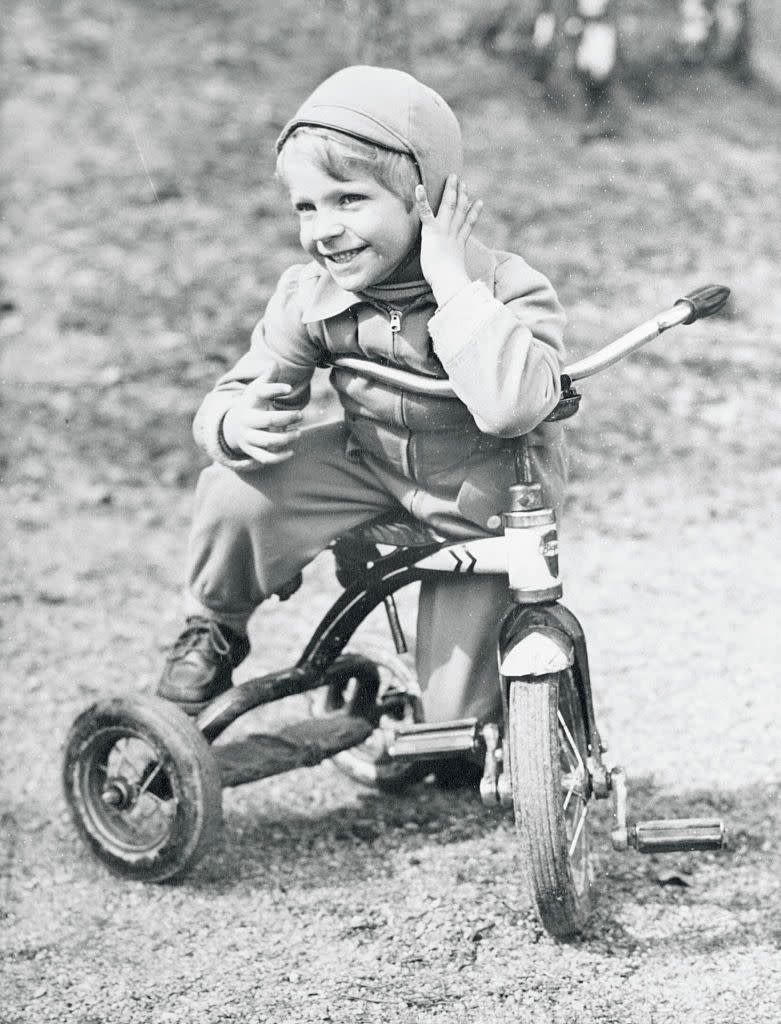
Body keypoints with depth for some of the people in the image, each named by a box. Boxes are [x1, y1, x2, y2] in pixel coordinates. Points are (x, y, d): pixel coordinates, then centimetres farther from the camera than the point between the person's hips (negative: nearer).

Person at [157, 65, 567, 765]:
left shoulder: (509, 291, -27)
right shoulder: (310, 296, -14)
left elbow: (510, 405, -45)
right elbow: (249, 387, -6)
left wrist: (451, 280, -43)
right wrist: (237, 422, -31)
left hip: (480, 506, -3)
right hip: (371, 465, 3)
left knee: (459, 711, -3)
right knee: (235, 493, -22)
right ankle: (214, 630, 7)